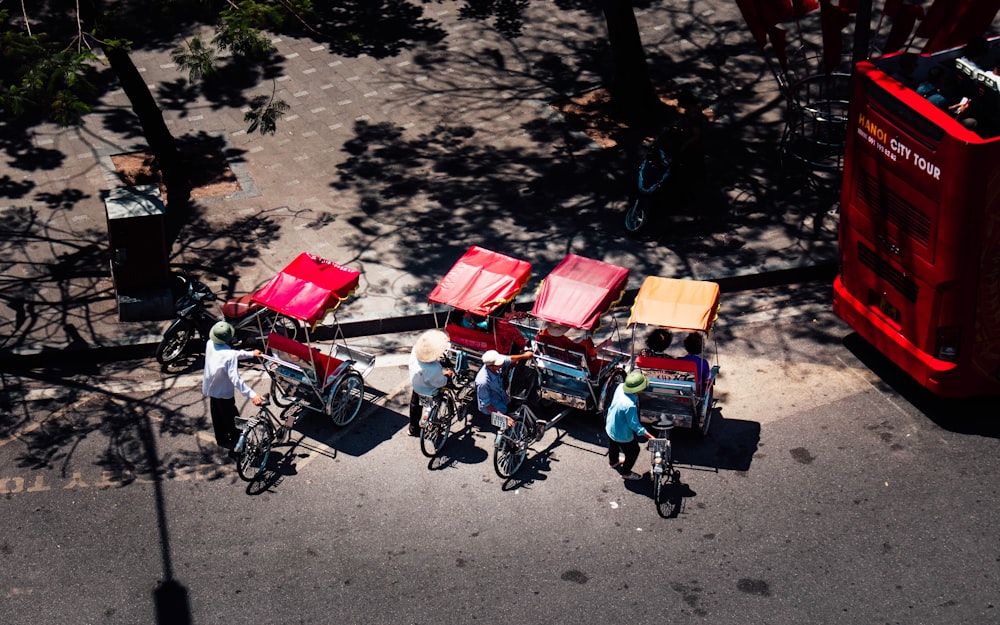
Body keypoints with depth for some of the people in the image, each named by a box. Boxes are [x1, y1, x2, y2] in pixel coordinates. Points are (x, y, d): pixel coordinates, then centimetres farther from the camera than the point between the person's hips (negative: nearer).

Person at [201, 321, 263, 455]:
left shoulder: (210, 344, -13)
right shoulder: (229, 356, -36)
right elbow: (235, 379, -40)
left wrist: (250, 354, 10)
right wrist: (252, 395, -43)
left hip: (210, 389, 7)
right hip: (224, 394, -7)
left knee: (217, 416, 27)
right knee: (233, 420, 13)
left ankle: (221, 440, 45)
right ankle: (236, 446, 26)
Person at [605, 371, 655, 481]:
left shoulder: (621, 387, -23)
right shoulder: (629, 405, -44)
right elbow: (634, 424, -31)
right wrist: (649, 436, -25)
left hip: (610, 426, 8)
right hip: (622, 434, -8)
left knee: (613, 446, 35)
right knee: (633, 451, 20)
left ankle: (613, 461, 64)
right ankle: (626, 472, 43)